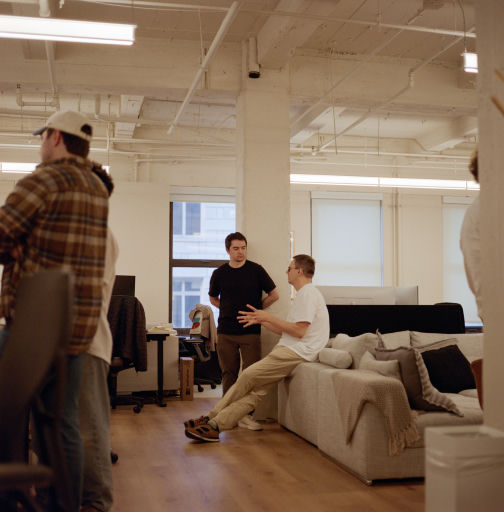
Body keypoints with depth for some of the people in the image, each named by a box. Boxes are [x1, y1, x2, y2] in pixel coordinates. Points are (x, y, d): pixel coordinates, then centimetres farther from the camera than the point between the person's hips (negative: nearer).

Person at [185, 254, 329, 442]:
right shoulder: (304, 293, 25)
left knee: (248, 376, -13)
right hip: (288, 349, 9)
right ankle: (215, 425, -12)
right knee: (257, 389, -4)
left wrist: (268, 317, -11)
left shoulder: (308, 293, -9)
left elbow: (299, 331, -18)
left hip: (296, 352, -9)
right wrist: (261, 320, 18)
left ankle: (213, 418, -1)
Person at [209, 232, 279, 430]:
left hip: (250, 331, -2)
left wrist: (256, 309, 5)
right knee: (228, 373, 7)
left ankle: (246, 414, 2)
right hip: (225, 331, 2)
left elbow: (274, 295, 7)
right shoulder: (219, 273, 5)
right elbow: (213, 298, 22)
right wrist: (229, 309, 9)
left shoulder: (256, 270, 0)